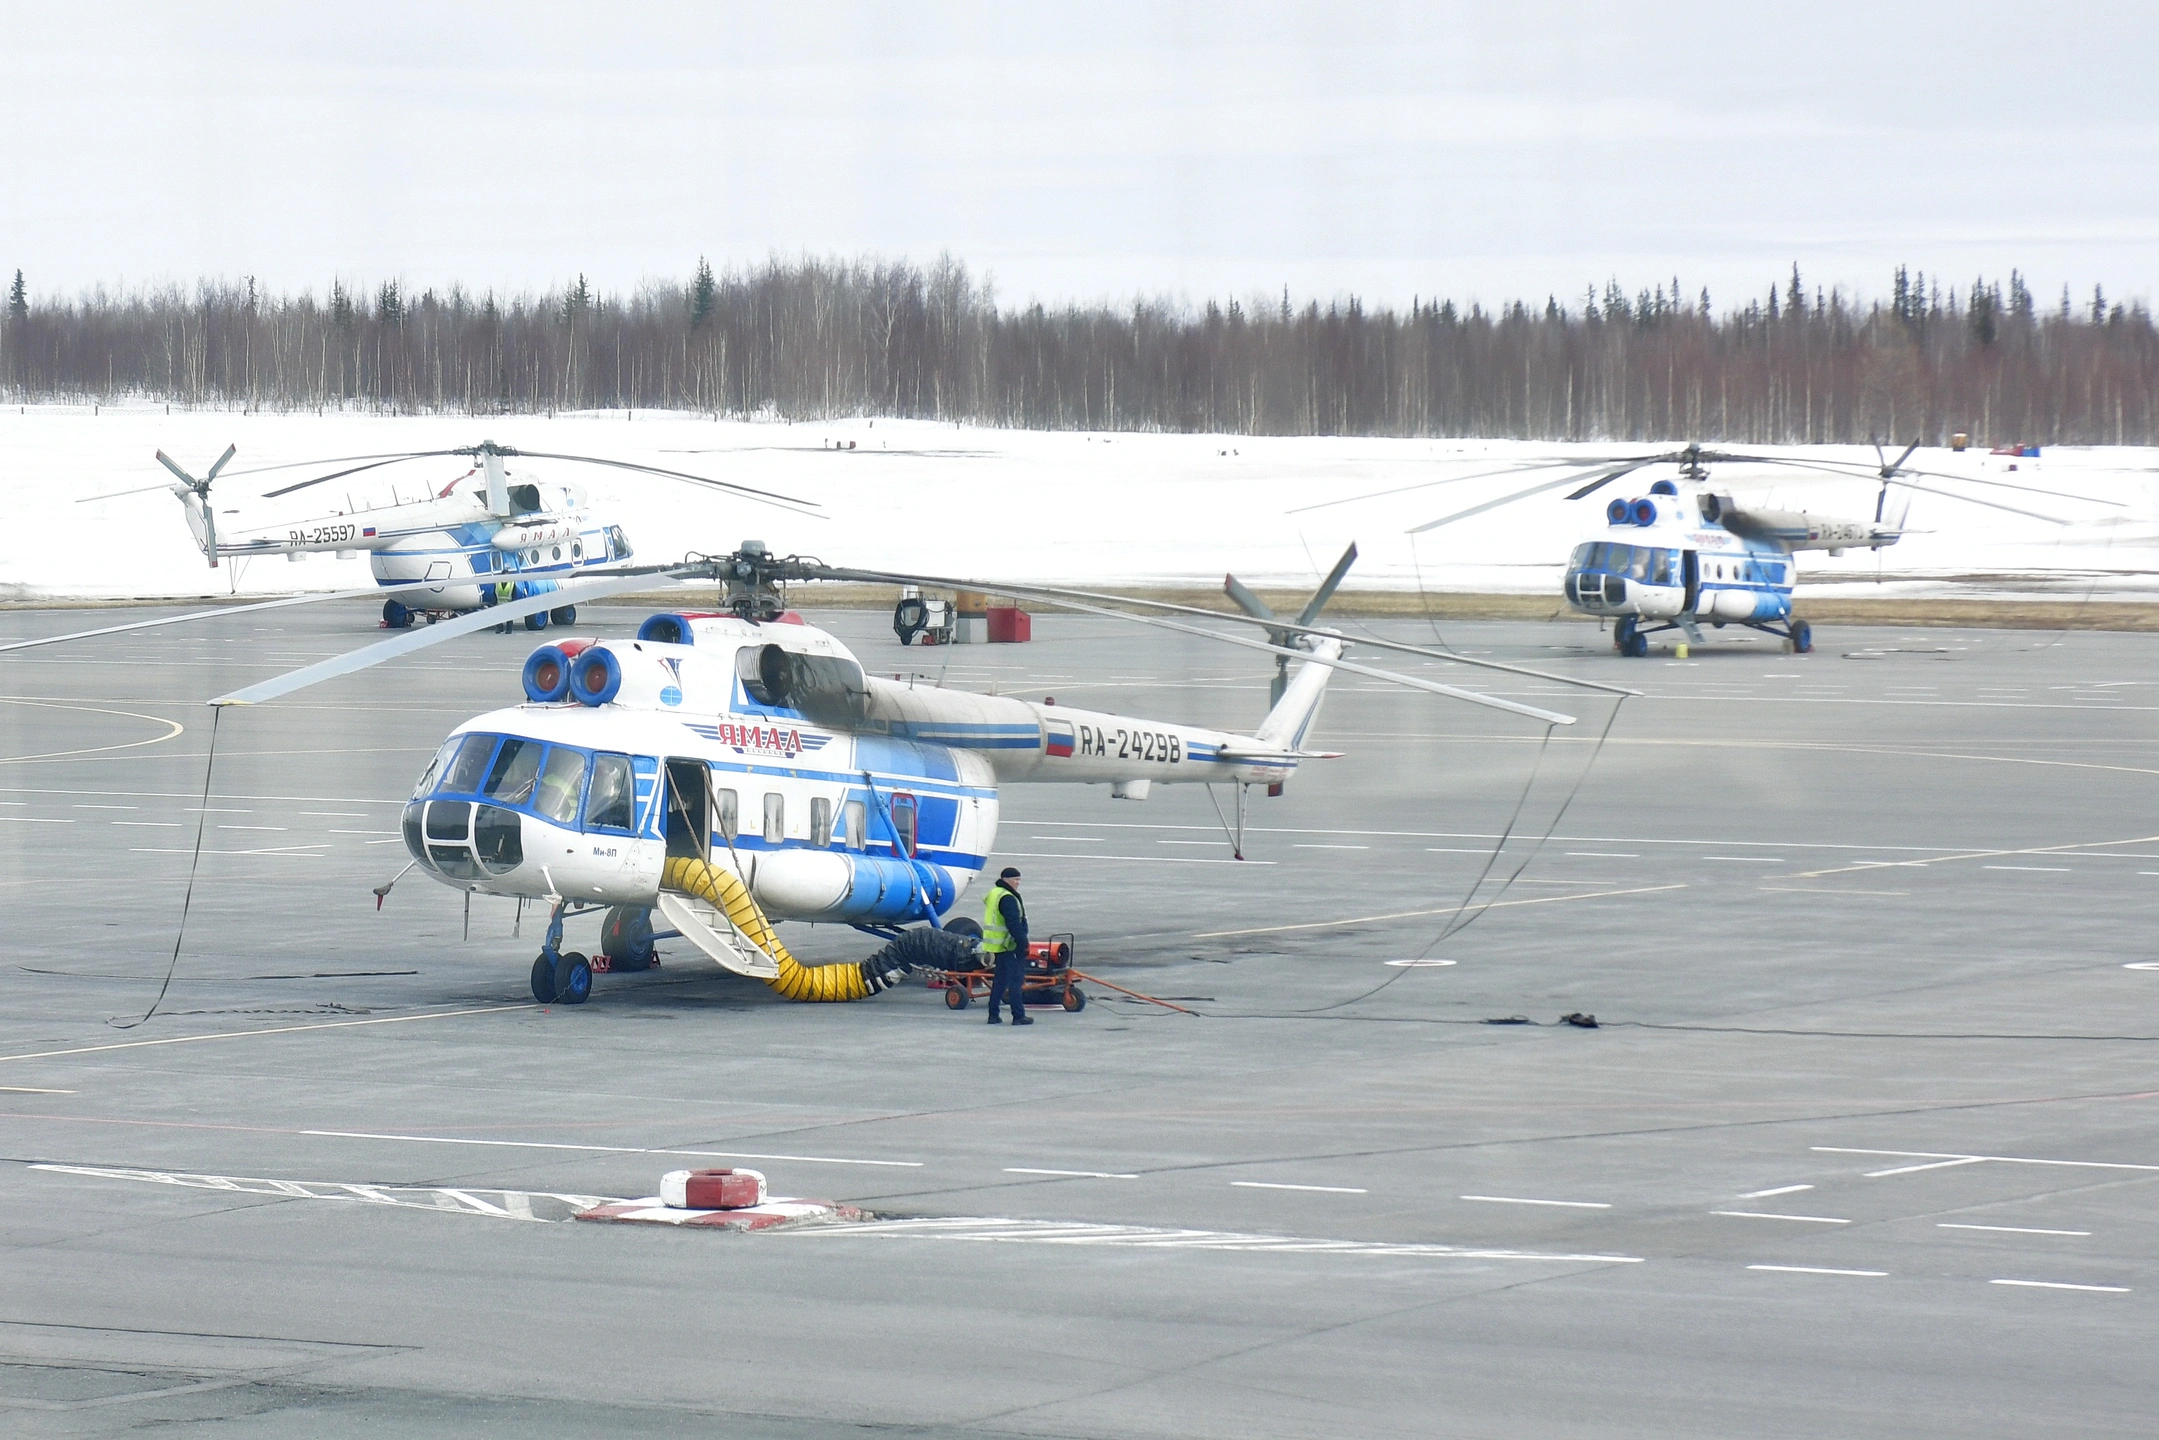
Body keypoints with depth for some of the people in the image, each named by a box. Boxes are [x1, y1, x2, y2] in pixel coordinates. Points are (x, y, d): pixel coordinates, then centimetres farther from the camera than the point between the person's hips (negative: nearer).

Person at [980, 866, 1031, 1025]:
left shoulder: (993, 894, 16)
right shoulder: (1007, 898, -16)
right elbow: (1014, 924, -22)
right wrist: (1023, 942, -18)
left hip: (997, 945, 10)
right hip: (1009, 946, -10)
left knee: (1000, 980, 15)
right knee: (1015, 980, -6)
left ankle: (993, 1015, 15)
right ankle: (1018, 1016, -5)